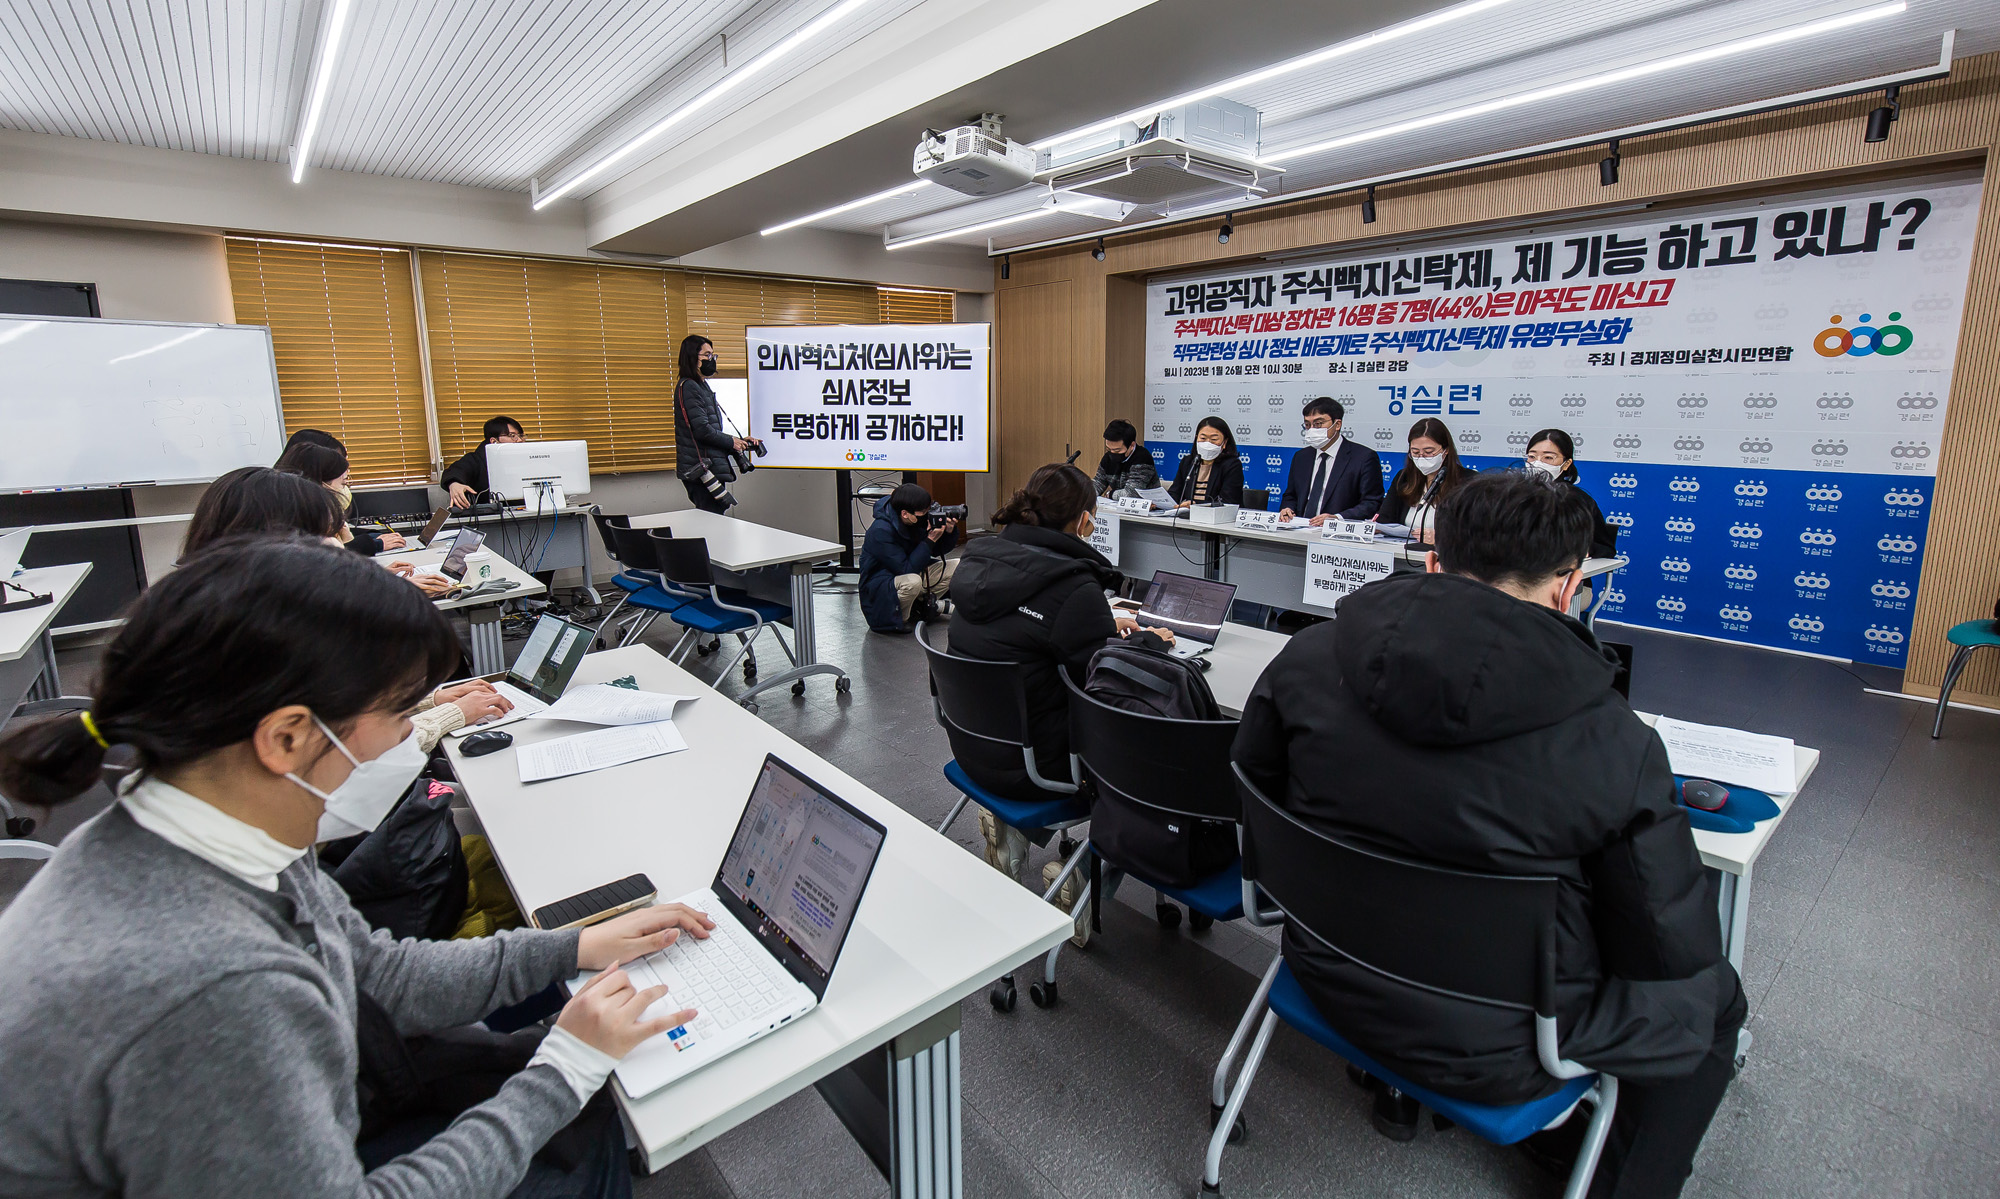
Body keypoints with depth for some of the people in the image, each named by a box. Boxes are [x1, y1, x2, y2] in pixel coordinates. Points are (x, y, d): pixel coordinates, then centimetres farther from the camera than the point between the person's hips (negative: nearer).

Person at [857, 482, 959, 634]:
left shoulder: (916, 522, -6)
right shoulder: (880, 532, -28)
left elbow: (937, 551, 5)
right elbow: (906, 569, -30)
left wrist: (950, 532, -15)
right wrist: (930, 540, -30)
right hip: (878, 587, -8)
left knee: (958, 567, -3)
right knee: (912, 581, -41)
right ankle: (898, 620, -13)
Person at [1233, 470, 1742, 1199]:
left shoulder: (1307, 659, -14)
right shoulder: (1615, 747, -22)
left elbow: (1252, 790, 1)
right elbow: (1674, 954, -12)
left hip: (1332, 985, 4)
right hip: (1491, 1055, -4)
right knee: (1712, 998, 21)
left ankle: (1396, 1086, 43)